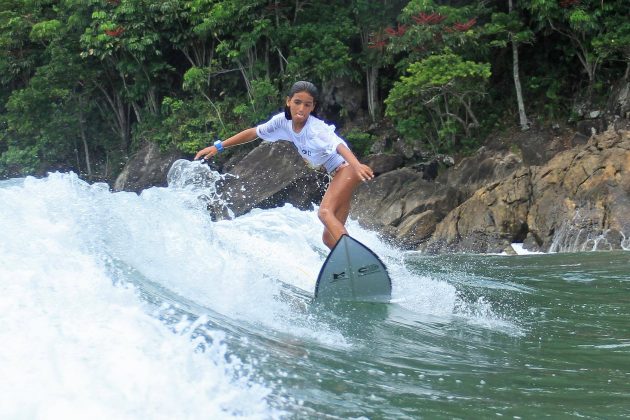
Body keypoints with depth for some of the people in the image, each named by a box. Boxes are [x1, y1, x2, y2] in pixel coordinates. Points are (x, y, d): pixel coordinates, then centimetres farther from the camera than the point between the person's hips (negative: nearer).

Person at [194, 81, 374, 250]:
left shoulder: (316, 128, -26)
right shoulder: (284, 121, -5)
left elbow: (339, 145, -43)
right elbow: (253, 133, 8)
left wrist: (357, 166, -63)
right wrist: (218, 147, 7)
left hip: (346, 168, -9)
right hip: (336, 174, 9)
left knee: (325, 212, -31)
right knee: (329, 238, 4)